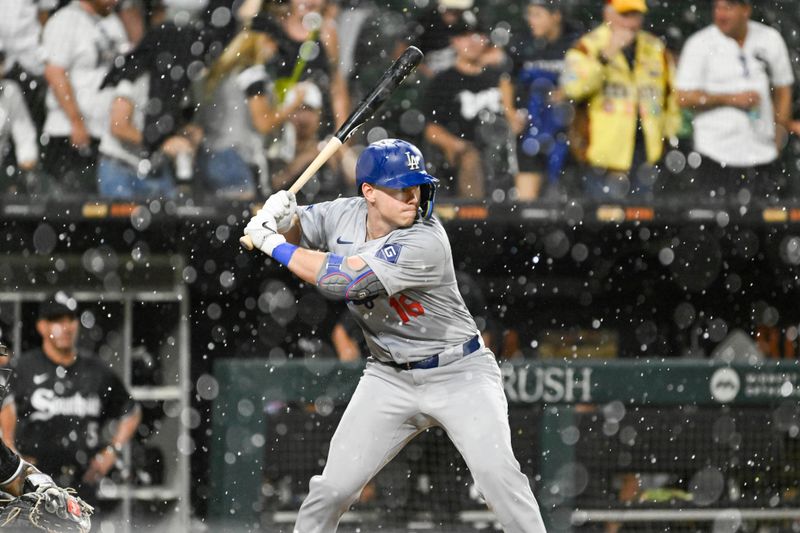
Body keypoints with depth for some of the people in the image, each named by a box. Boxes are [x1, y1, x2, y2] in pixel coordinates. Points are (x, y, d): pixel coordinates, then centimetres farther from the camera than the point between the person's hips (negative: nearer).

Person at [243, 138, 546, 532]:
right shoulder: (344, 215, -6)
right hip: (389, 378, 5)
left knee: (497, 472, -21)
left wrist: (275, 246, -23)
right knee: (333, 487, 1)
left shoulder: (426, 243, -26)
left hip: (458, 374, -5)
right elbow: (297, 229, 13)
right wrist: (283, 219, -12)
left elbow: (345, 280, -31)